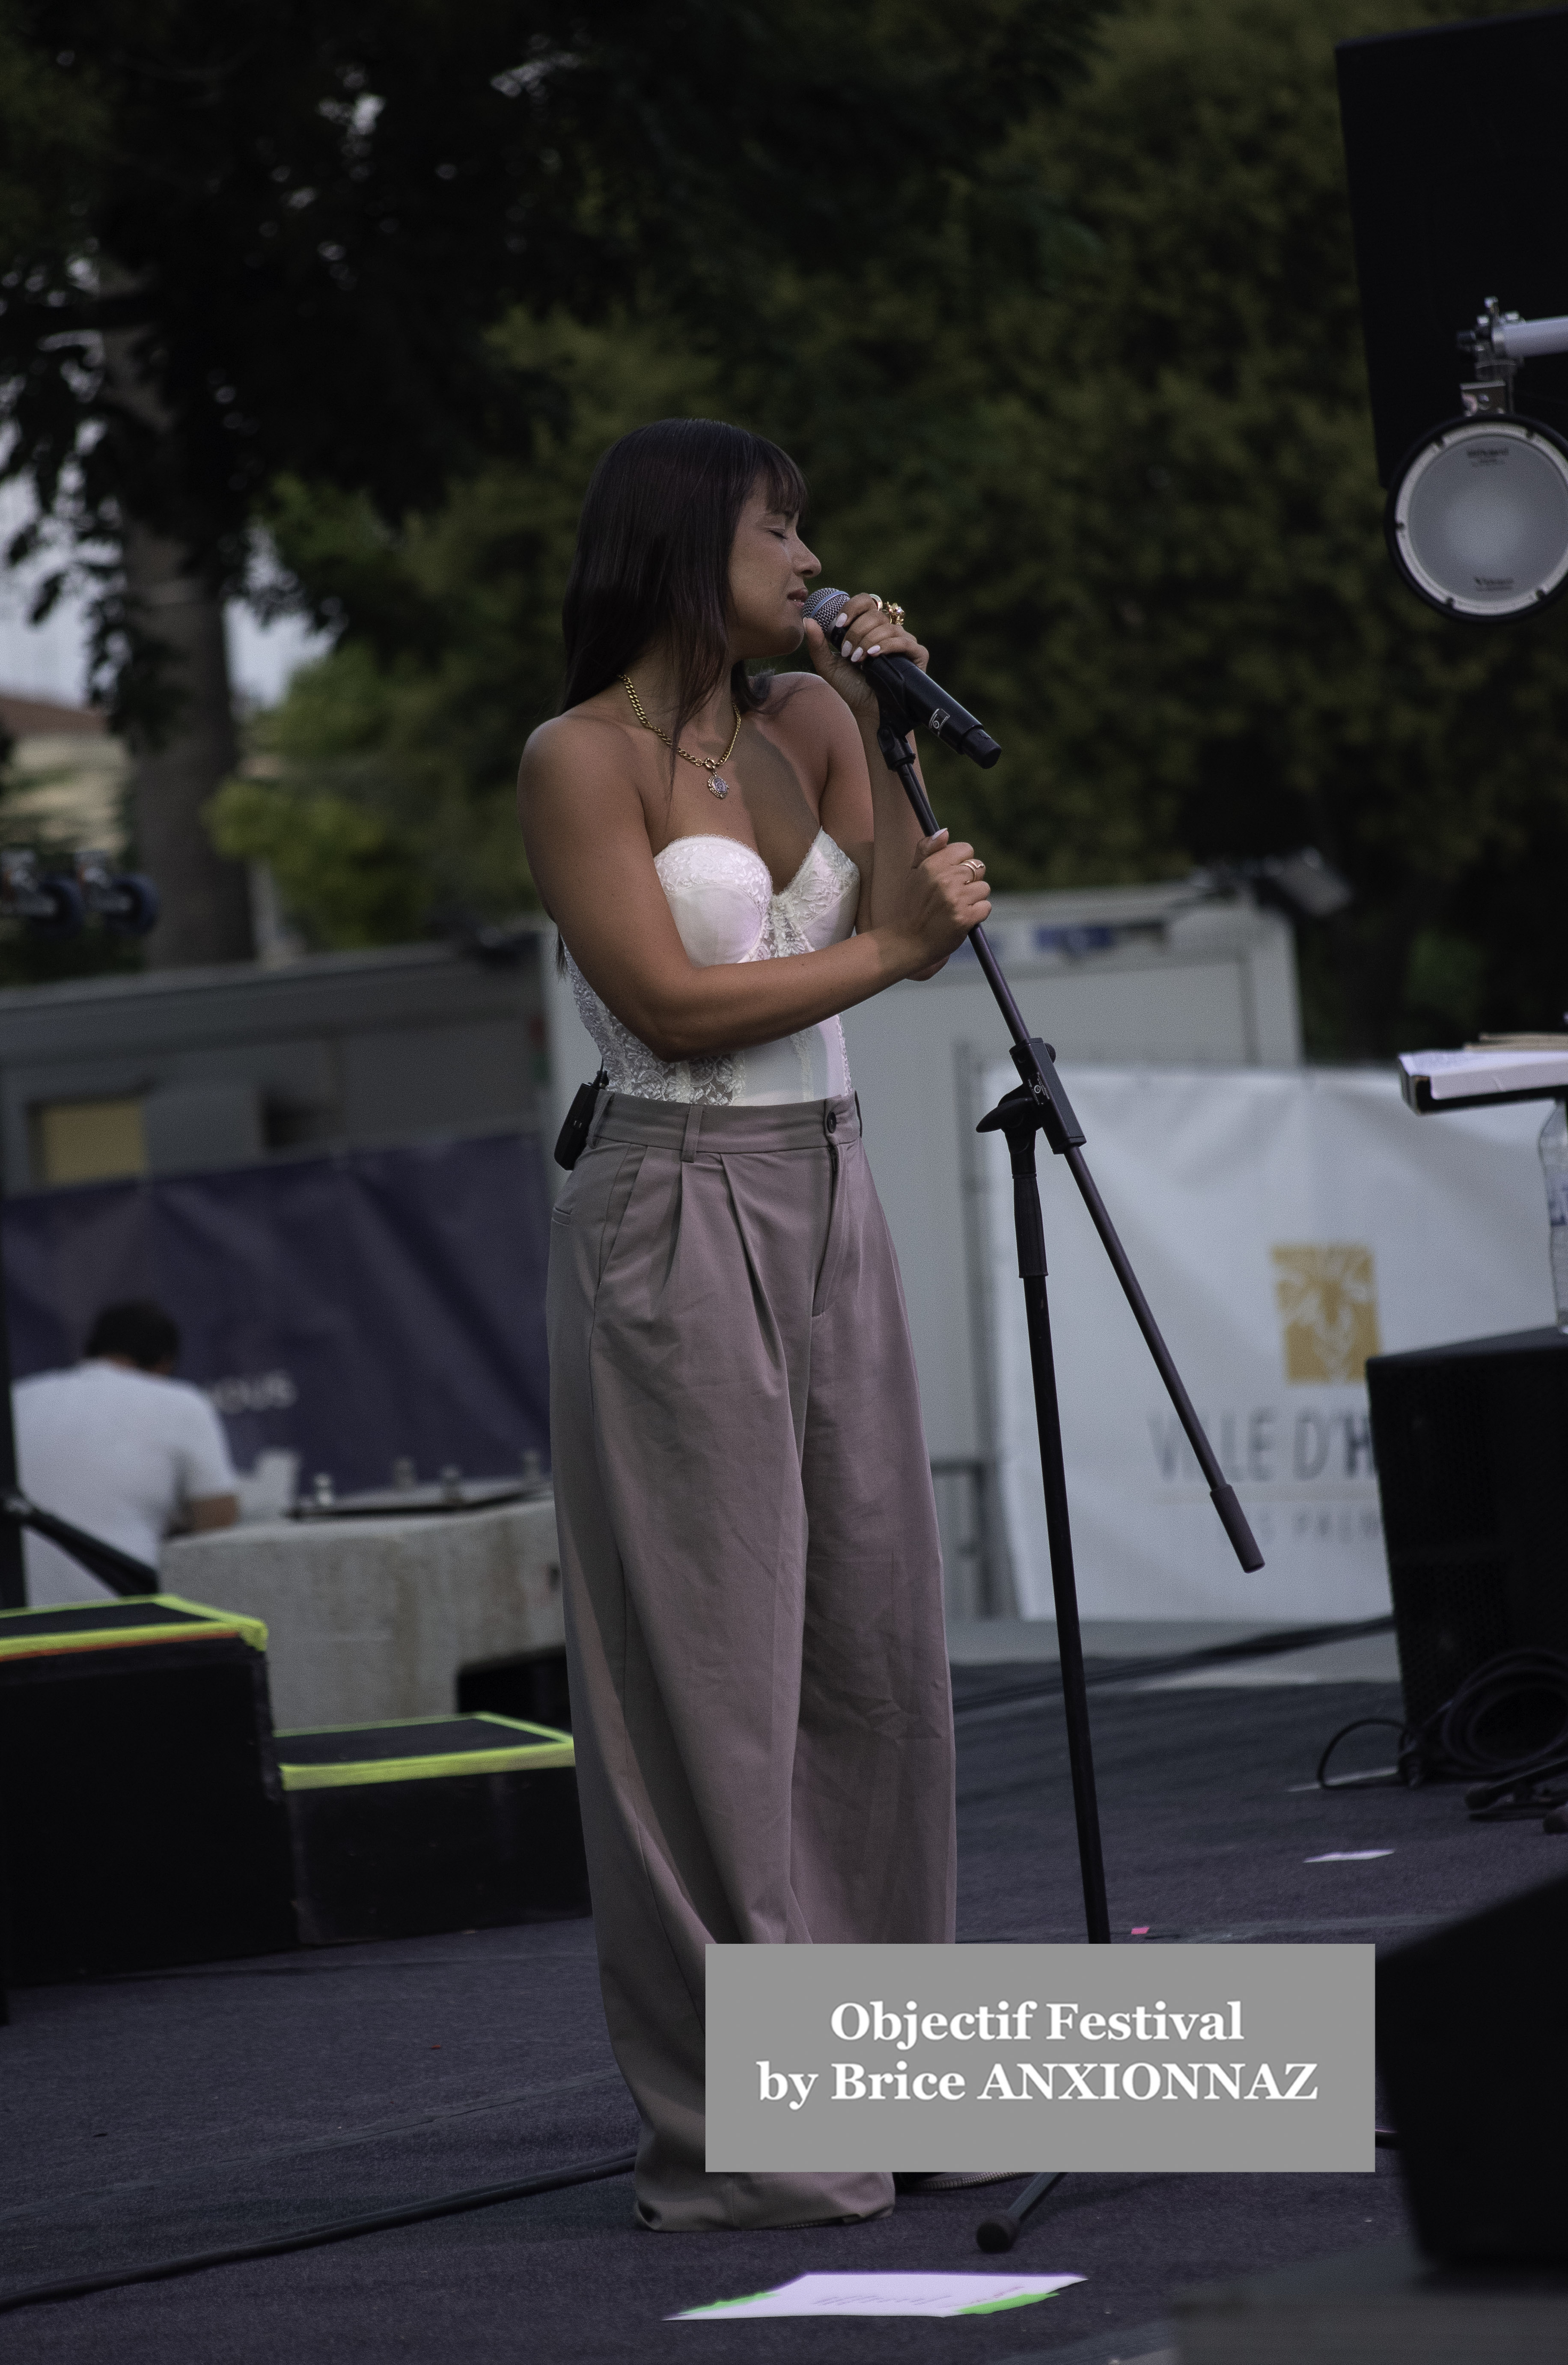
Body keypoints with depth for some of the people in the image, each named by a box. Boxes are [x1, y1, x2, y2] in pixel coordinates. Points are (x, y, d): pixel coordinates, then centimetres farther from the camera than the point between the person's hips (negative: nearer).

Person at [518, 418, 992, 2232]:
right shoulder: (580, 760, -7)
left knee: (872, 1640, 8)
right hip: (676, 1214, -7)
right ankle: (730, 2129, -2)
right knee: (710, 1666, -5)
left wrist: (875, 721, -3)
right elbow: (672, 1002, -14)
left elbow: (919, 920, 3)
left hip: (826, 1200, 7)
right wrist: (874, 951, -6)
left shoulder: (802, 726, 13)